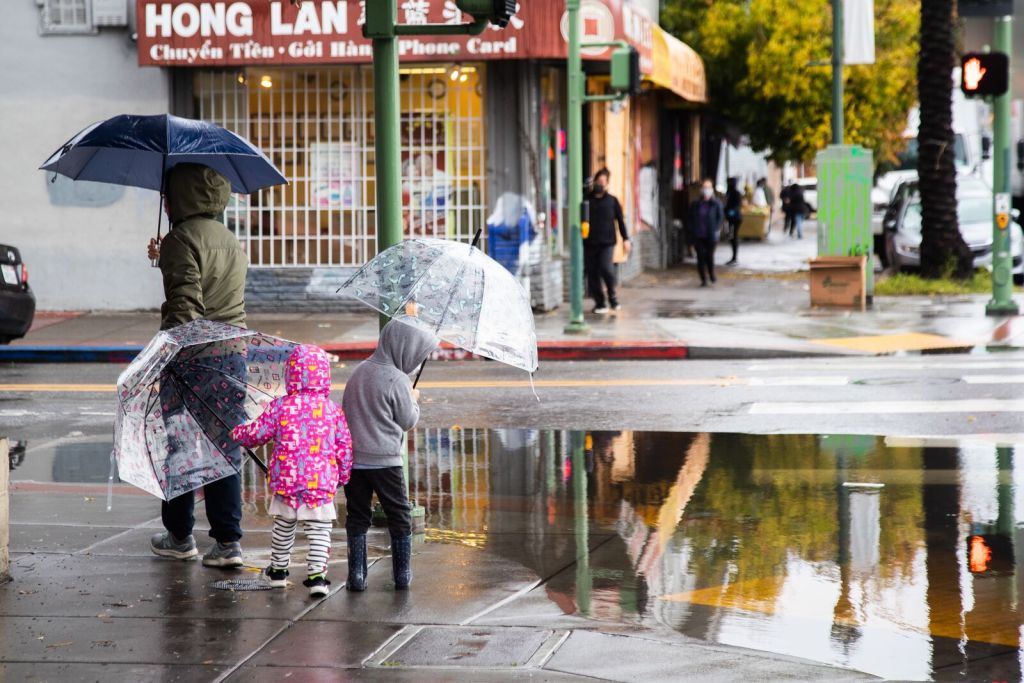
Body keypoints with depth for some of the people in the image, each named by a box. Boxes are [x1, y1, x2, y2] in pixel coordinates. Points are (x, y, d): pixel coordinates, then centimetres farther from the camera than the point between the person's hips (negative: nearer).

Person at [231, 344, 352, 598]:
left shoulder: (280, 406, -4)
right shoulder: (333, 410, -2)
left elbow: (257, 433, 0)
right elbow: (344, 446, 1)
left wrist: (238, 433, 22)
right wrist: (344, 475, 15)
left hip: (286, 480, 1)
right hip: (323, 481, -1)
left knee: (284, 526, 19)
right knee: (319, 529, 3)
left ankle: (278, 570, 33)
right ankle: (316, 575, -8)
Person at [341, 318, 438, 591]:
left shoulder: (360, 372, 8)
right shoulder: (397, 380, -13)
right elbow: (408, 421, -5)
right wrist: (414, 400, 15)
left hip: (352, 457, 5)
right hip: (385, 459, -5)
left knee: (357, 517, 10)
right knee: (399, 515, 10)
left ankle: (356, 575, 6)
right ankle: (402, 574, 14)